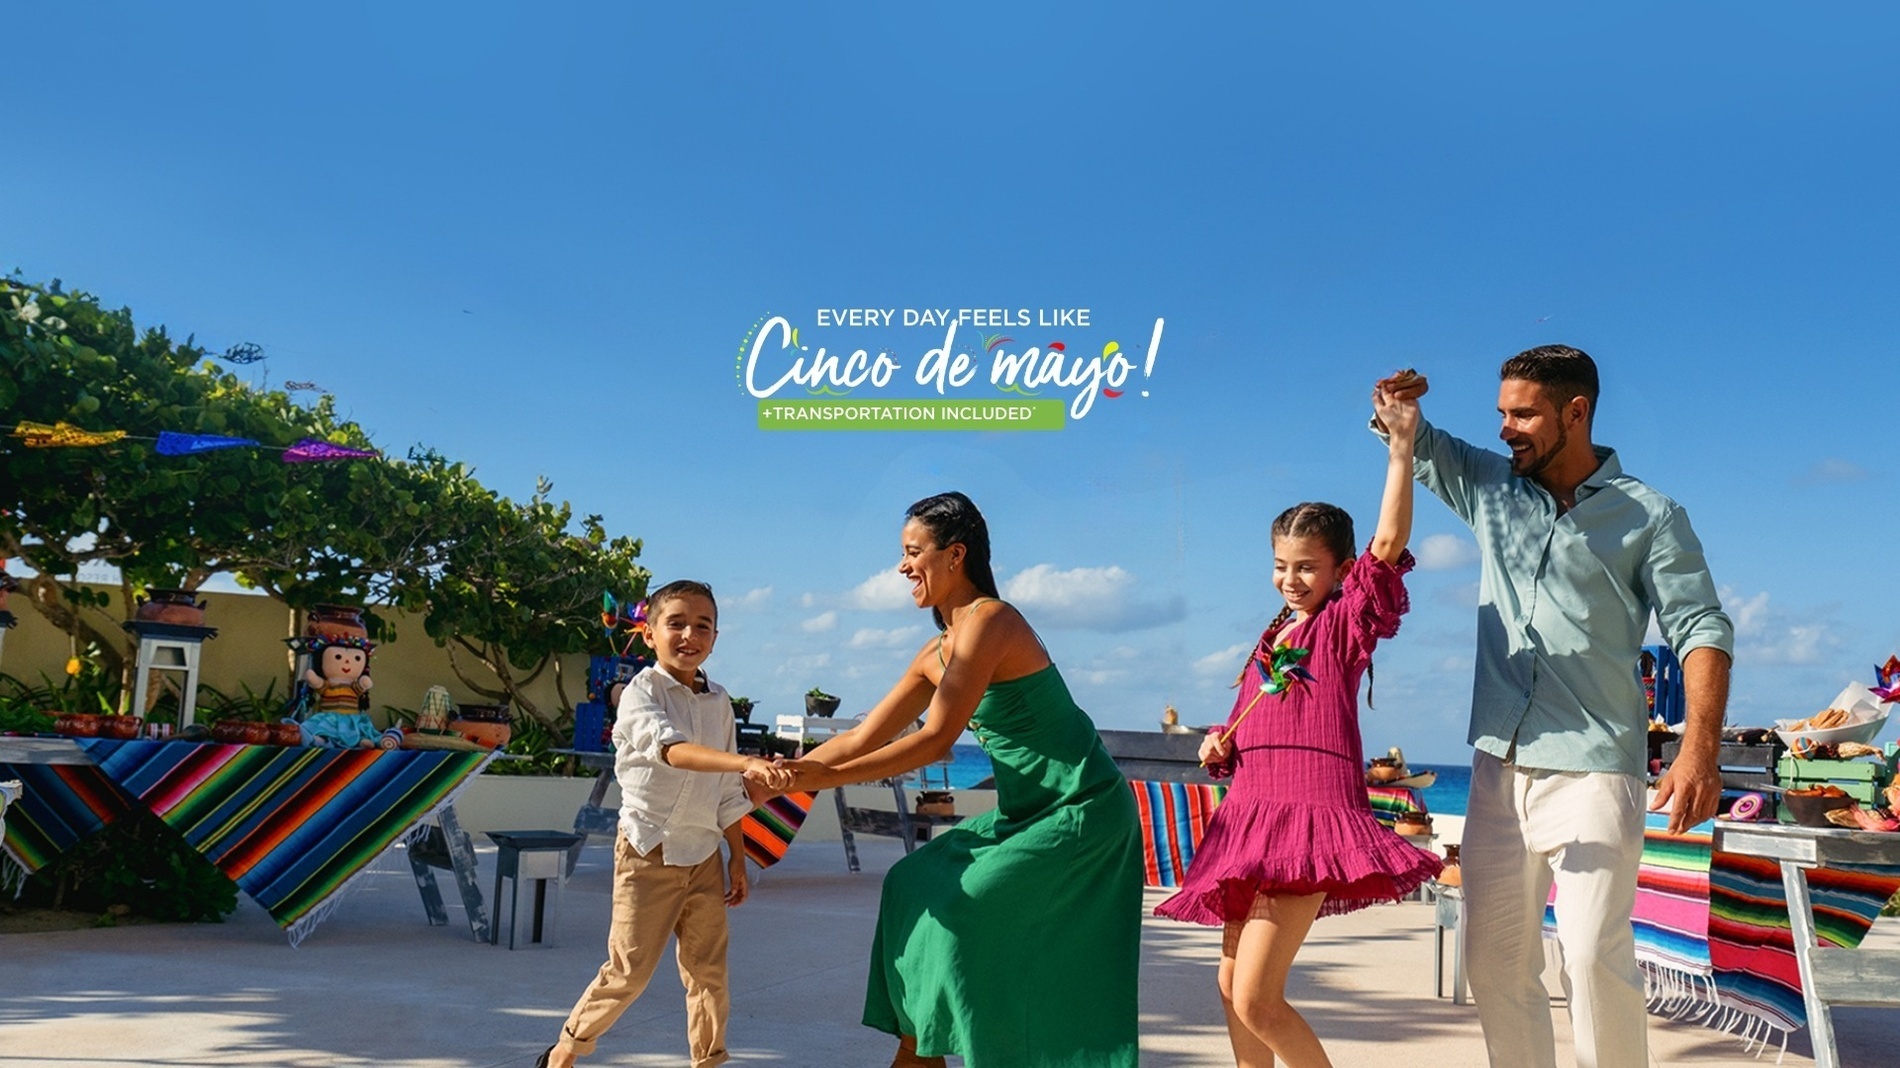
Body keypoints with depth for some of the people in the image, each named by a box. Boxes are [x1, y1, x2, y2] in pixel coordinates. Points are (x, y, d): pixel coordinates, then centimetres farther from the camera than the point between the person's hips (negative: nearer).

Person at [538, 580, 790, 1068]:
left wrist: (737, 858, 13)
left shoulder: (719, 702, 7)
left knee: (709, 971, 8)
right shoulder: (642, 693, -11)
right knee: (630, 970, 1)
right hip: (649, 851, -5)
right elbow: (672, 749, -32)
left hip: (704, 854, 5)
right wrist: (745, 764, -46)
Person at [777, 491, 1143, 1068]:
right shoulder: (936, 653, 9)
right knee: (915, 886, 8)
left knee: (960, 911, -11)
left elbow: (936, 740, -23)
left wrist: (830, 777, -21)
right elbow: (865, 736, 11)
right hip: (1027, 812, 9)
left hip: (1080, 811, -9)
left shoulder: (989, 620, -18)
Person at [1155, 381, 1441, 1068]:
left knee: (1257, 999, -13)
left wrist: (1401, 446, -20)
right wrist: (1218, 744, 5)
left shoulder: (1345, 622, 0)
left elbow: (1389, 545, -16)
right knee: (1231, 984, 14)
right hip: (1250, 810, 8)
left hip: (1310, 811, -8)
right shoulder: (1270, 638, 19)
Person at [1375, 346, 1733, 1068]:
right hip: (1499, 768, 5)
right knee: (1493, 960, 6)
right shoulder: (1491, 486, 14)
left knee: (1594, 954, -15)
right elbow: (1412, 441, 22)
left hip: (1592, 771, -5)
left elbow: (1701, 630, -4)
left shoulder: (1649, 517, 1)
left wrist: (1701, 749, -18)